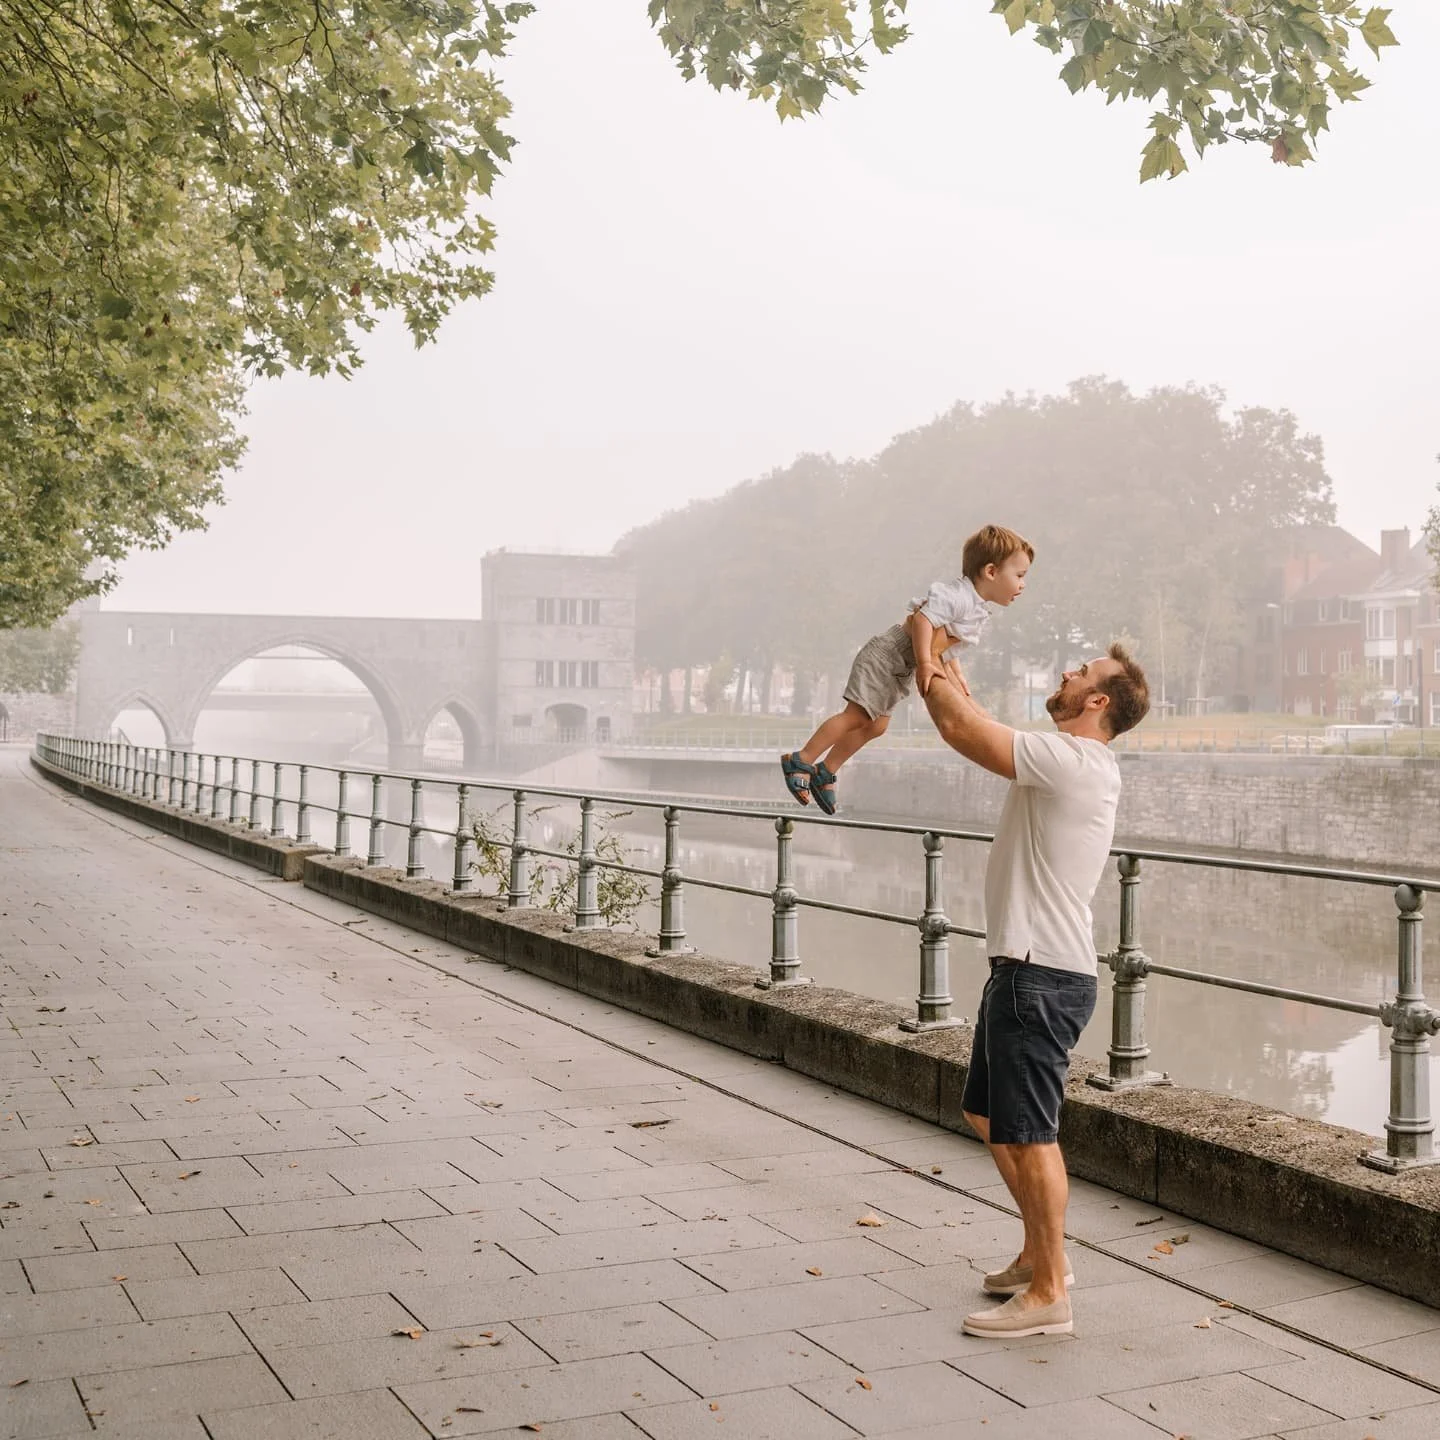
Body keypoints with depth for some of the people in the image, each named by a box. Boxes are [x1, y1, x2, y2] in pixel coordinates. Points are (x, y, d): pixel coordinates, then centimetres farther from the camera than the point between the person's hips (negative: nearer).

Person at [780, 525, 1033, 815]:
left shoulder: (978, 611, 10)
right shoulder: (958, 595, -23)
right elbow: (922, 619, -35)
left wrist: (956, 676, 12)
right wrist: (924, 664, -36)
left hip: (900, 671, 10)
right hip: (886, 657, -10)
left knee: (876, 726, 12)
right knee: (856, 717, -10)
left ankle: (825, 772, 21)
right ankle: (800, 761, -3)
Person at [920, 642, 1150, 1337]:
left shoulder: (1071, 760, -17)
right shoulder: (1072, 764, 14)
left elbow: (960, 727, -19)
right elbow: (978, 726, 24)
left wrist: (927, 667, -3)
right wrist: (947, 672, 19)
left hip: (1041, 976, -11)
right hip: (1024, 968, 11)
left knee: (1028, 1131, -4)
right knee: (987, 1113, 21)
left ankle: (1049, 1293, 6)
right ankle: (1040, 1253, 32)